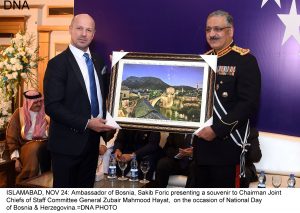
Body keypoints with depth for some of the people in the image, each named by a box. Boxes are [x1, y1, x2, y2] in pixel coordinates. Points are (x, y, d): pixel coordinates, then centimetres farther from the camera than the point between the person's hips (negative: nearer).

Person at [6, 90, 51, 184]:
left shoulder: (45, 113, 9)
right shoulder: (19, 114, 5)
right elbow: (11, 137, 3)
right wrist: (16, 158, -6)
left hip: (44, 146, 1)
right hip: (26, 146, -1)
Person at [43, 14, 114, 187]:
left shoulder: (98, 62, 8)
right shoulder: (58, 63, -12)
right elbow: (52, 106, -19)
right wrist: (86, 123, -24)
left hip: (92, 139, 6)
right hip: (68, 142, -6)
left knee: (86, 187, 18)